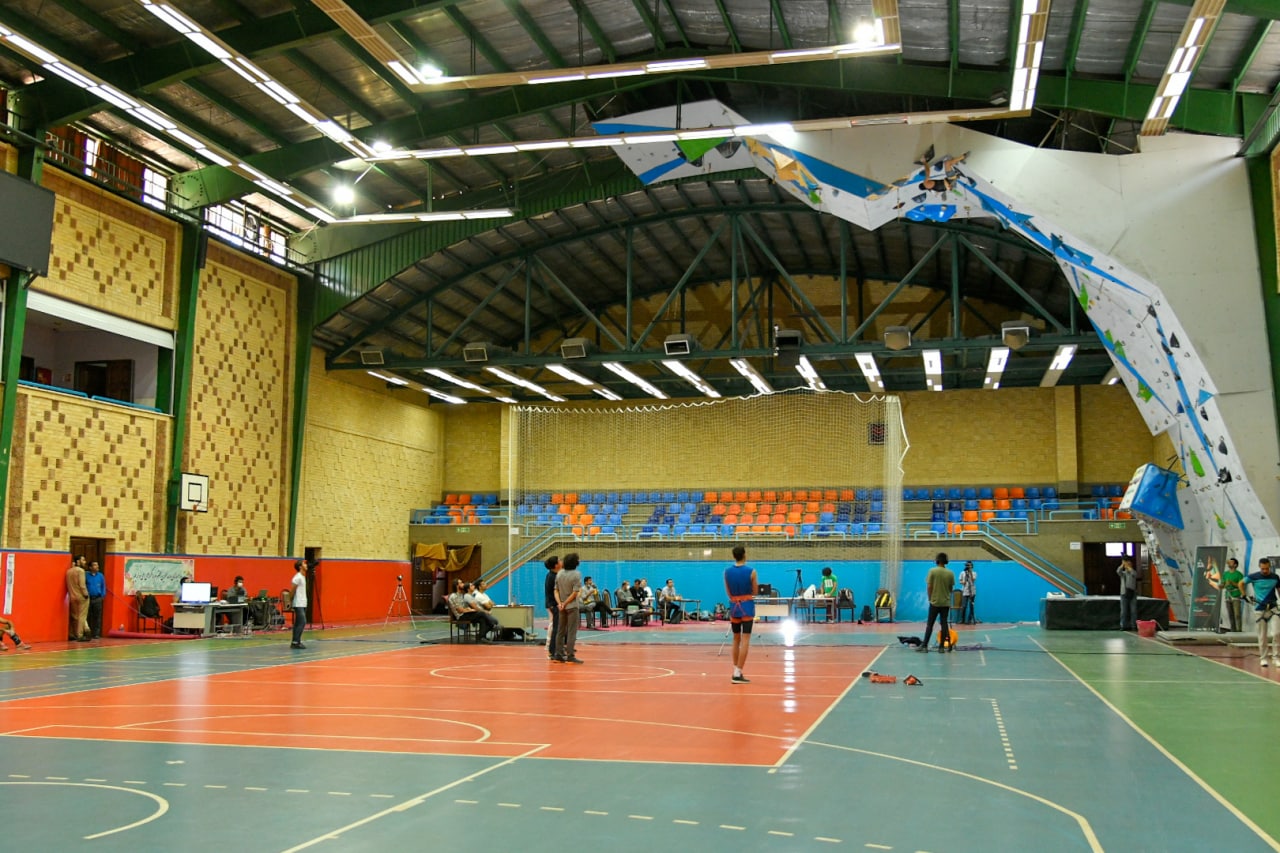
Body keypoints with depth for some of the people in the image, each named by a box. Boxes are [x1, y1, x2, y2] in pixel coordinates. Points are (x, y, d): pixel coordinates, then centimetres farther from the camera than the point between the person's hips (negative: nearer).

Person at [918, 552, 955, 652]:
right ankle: (942, 646, 9)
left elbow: (929, 587, -8)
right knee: (944, 624, 8)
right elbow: (951, 588, 5)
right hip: (946, 603, 2)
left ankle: (924, 646, 4)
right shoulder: (950, 573, -2)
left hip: (934, 602, -2)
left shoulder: (932, 571, -9)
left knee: (929, 624, 4)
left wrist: (930, 598, 5)